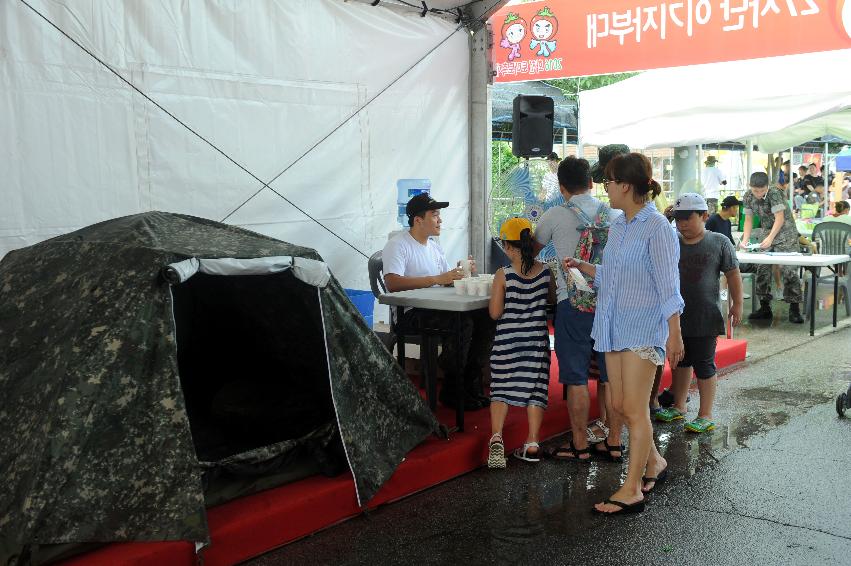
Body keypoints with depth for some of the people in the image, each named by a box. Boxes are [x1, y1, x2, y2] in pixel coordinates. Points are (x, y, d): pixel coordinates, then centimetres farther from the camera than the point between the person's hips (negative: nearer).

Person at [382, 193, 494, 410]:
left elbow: (447, 281, 20)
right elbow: (392, 283, -24)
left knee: (484, 317, -12)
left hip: (437, 309, 8)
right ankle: (451, 392, -14)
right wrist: (436, 279, -27)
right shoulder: (398, 245, -7)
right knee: (462, 323, -29)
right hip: (412, 313, -8)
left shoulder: (434, 246, 21)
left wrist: (461, 272, -4)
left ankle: (471, 386, -5)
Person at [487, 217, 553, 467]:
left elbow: (495, 313, -10)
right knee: (535, 388, 9)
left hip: (508, 341, -2)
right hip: (537, 340, 2)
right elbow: (553, 301, 10)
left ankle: (496, 436, -8)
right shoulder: (545, 271, -4)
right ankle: (532, 443, 10)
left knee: (501, 389, 8)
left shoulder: (503, 276, -13)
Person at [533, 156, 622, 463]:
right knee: (610, 376, 10)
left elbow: (534, 248, 16)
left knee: (576, 378, 3)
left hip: (573, 302, -4)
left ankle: (580, 445, 9)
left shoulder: (555, 216, -2)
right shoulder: (613, 214, 6)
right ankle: (614, 441, 18)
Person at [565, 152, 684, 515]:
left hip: (643, 328, -8)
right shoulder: (618, 226, 12)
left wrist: (674, 333, -16)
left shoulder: (656, 228, -13)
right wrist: (581, 266, 14)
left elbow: (668, 284, -15)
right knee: (620, 404, 13)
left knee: (634, 409, -4)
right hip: (614, 325, 8)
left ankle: (631, 491, 4)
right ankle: (654, 462, 34)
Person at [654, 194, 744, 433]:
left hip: (705, 317, -4)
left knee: (704, 365, 2)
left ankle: (706, 416, 13)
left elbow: (732, 274, 0)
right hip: (676, 316, 4)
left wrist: (737, 303, -2)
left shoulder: (719, 242, -5)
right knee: (680, 362, 18)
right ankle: (679, 407, 34)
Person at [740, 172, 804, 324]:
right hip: (767, 233, 6)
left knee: (788, 270, -13)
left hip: (785, 233, -6)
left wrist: (770, 238, -32)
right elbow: (748, 219, 4)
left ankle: (794, 309, -9)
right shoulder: (748, 197, -3)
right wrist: (745, 239, -8)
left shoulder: (774, 193, -21)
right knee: (762, 269, 3)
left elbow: (779, 218, -23)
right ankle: (765, 308, 11)